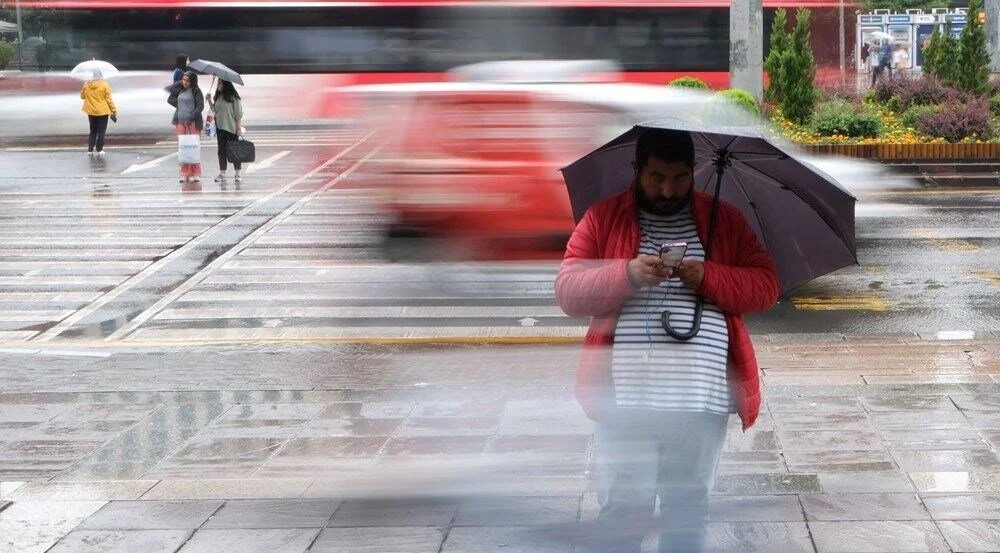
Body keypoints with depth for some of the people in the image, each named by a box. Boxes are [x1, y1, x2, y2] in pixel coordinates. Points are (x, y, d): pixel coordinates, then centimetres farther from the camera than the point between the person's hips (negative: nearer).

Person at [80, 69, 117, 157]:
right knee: (101, 131, 4)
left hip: (91, 111, 3)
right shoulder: (104, 85, -11)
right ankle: (99, 150, 0)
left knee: (93, 131, 15)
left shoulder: (86, 85, -3)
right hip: (103, 111, -3)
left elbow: (82, 96, 8)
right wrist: (114, 110, -2)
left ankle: (90, 150, 13)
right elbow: (109, 99, -9)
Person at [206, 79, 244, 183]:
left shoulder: (233, 97, -8)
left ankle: (238, 174, 7)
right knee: (221, 150, 6)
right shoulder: (218, 97, 10)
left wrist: (239, 128, -12)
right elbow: (215, 110, 14)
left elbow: (238, 114, -8)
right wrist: (209, 100, 0)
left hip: (231, 128, -6)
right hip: (220, 127, 6)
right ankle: (222, 174, 9)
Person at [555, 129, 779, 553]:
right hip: (626, 395, -1)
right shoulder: (602, 219, 7)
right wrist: (627, 274, -17)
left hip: (702, 396, 2)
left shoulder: (726, 220, 11)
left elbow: (767, 285, 7)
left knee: (688, 513, 10)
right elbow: (567, 291, 0)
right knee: (621, 511, -3)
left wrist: (710, 278, -11)